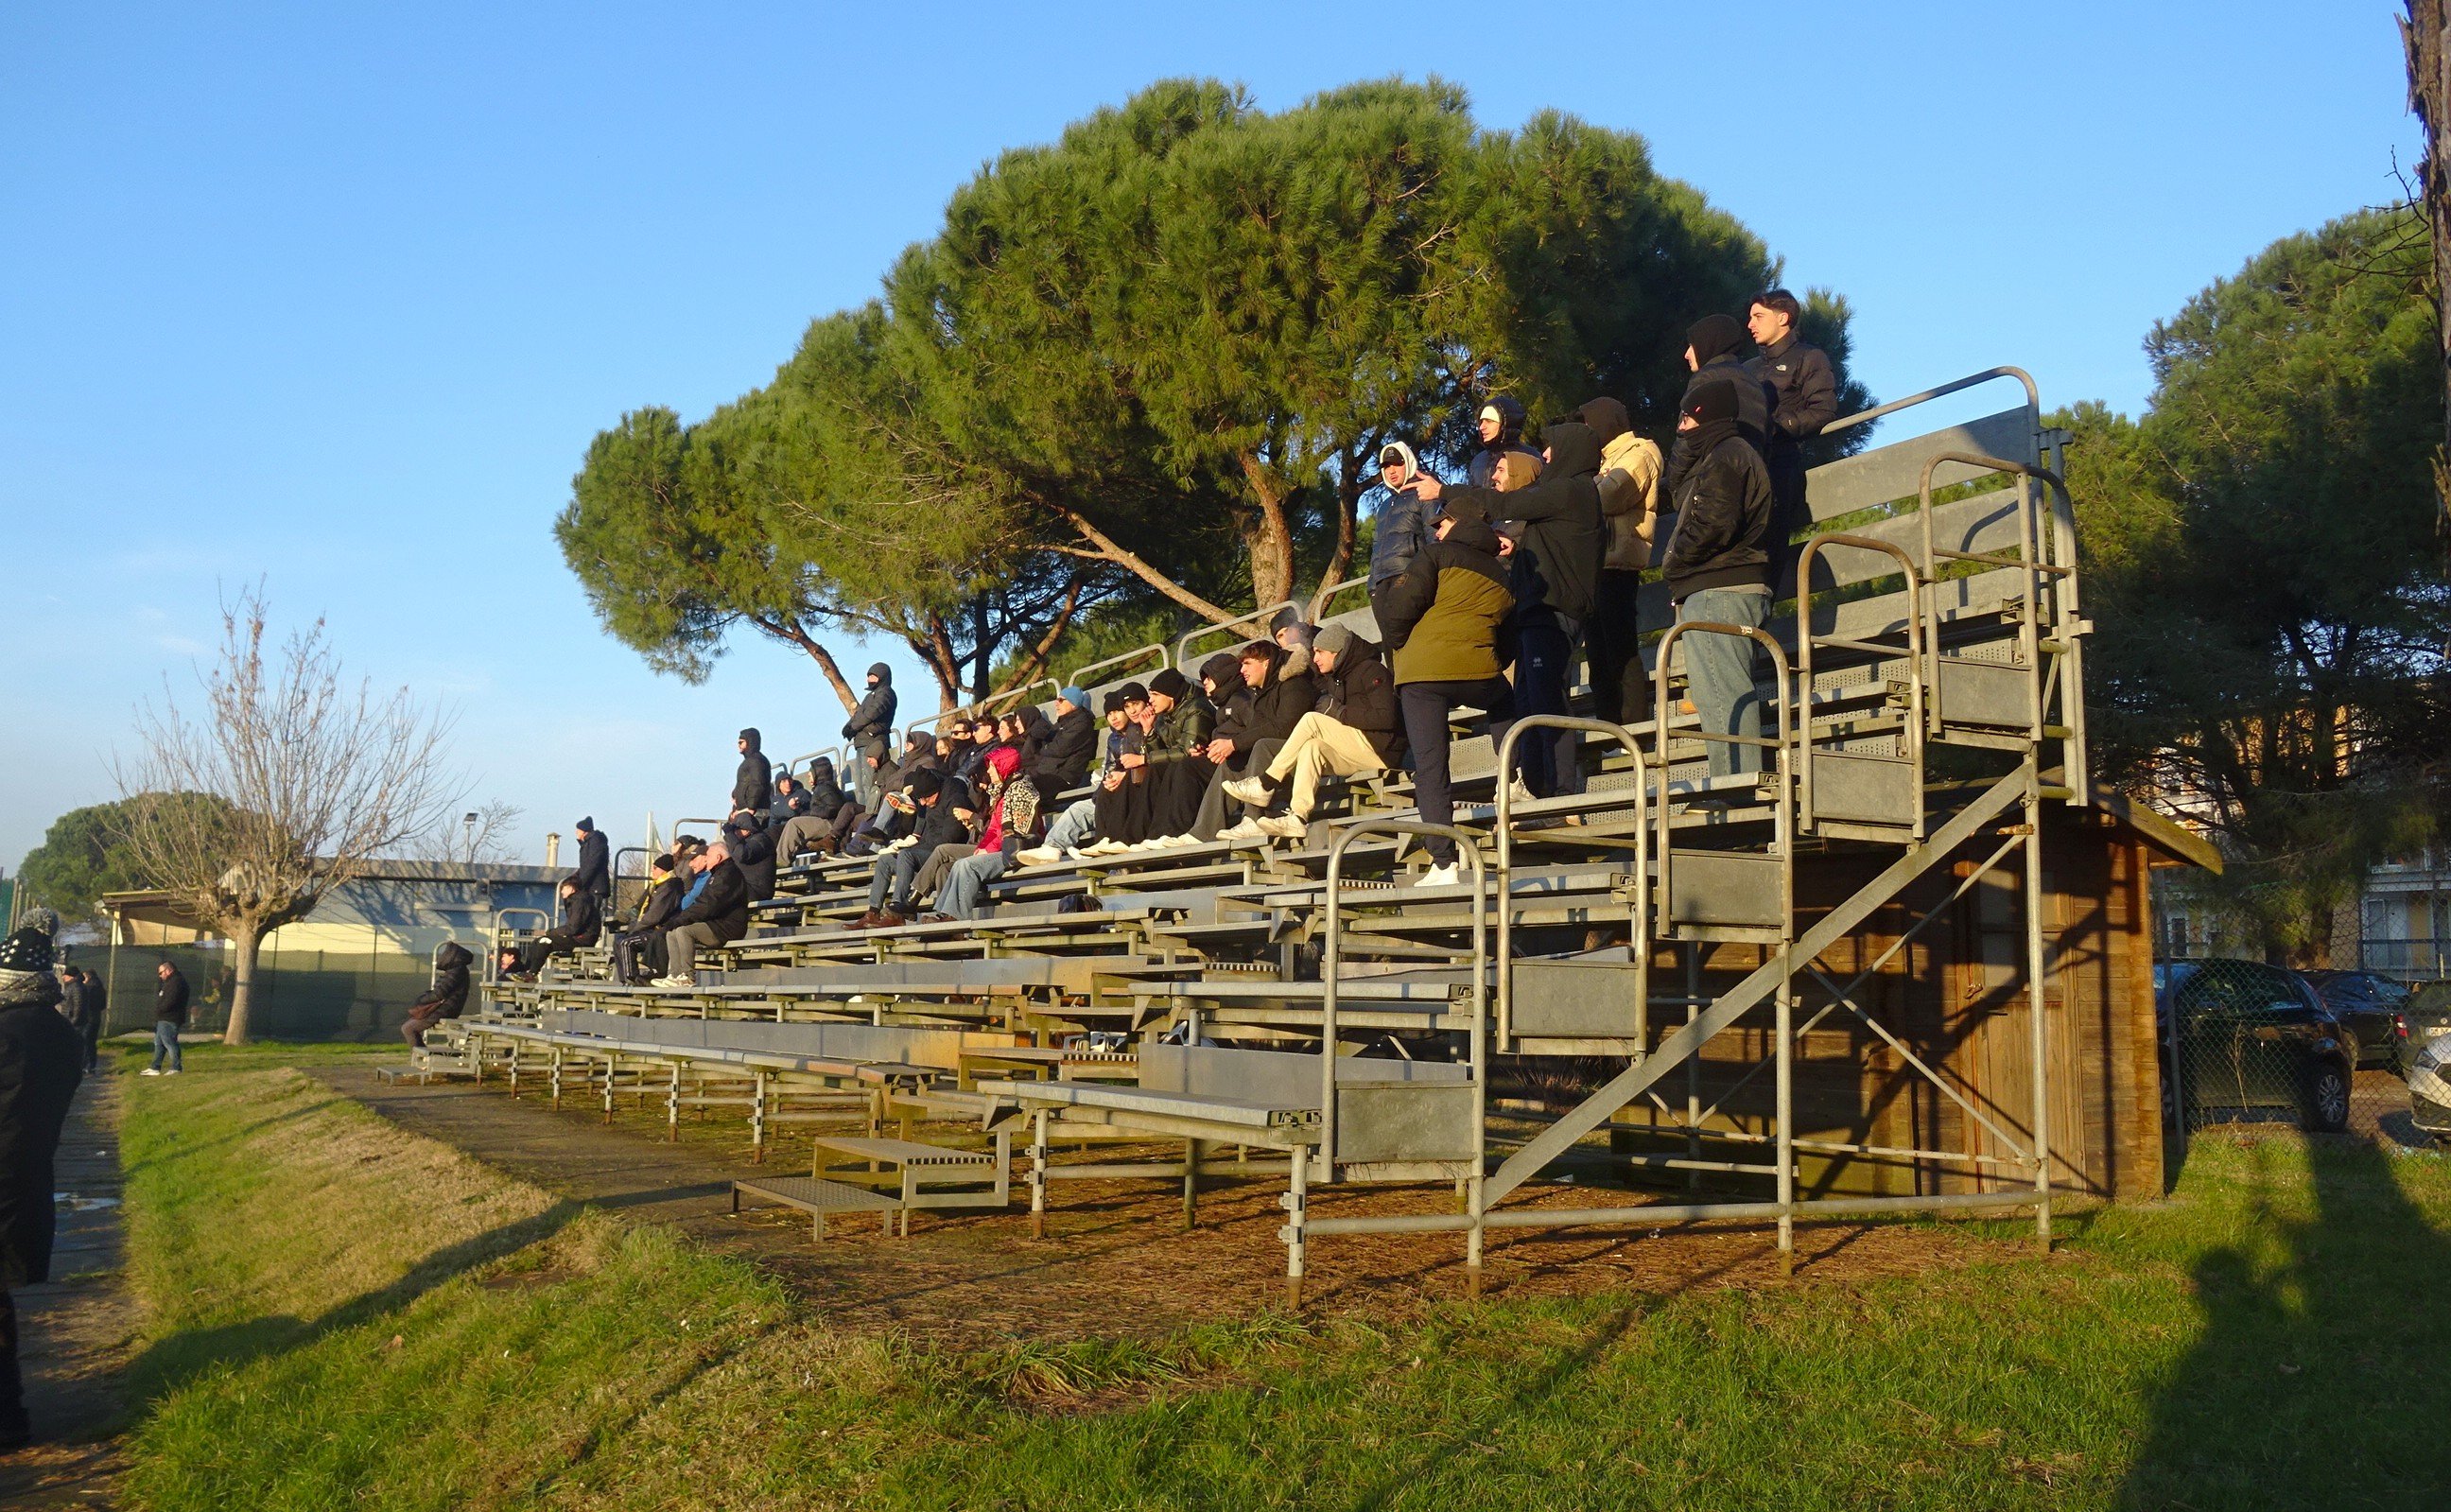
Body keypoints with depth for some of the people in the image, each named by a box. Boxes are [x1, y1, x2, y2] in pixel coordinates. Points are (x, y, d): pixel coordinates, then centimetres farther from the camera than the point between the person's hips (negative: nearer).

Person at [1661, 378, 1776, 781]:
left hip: (1716, 592, -11)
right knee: (1733, 694, 10)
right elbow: (1678, 491, 25)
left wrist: (1673, 562, -8)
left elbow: (1714, 524, -21)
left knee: (1720, 694, -14)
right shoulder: (1738, 452, 24)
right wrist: (1686, 445, 18)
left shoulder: (1724, 455, -9)